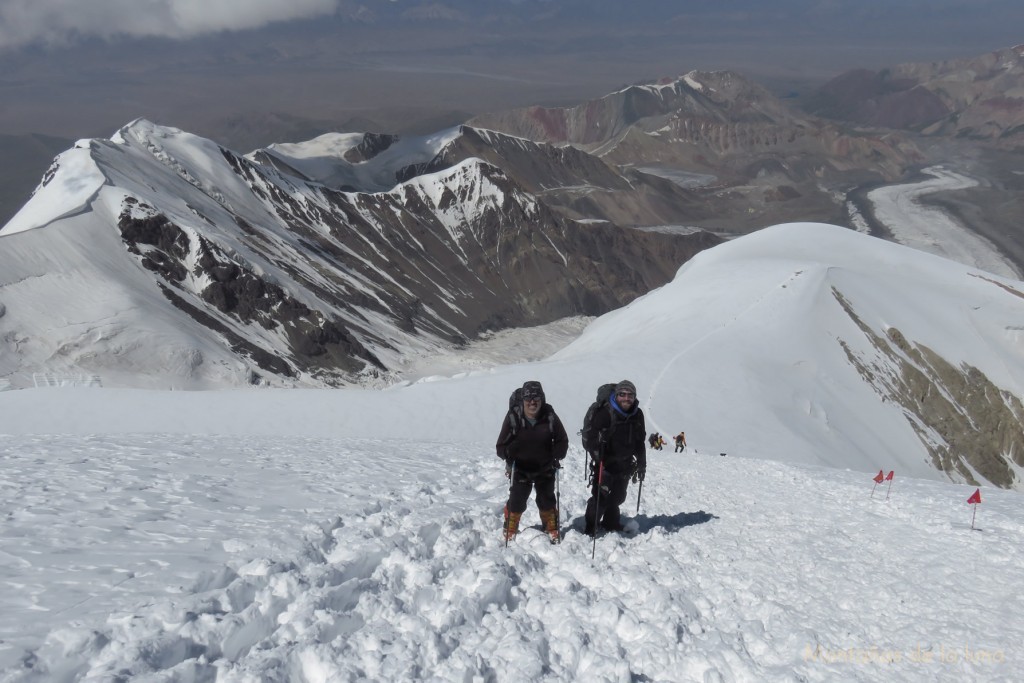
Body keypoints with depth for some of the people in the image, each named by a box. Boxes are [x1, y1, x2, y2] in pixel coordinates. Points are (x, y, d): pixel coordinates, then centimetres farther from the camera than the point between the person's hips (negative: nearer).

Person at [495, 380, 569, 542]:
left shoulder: (550, 416, -10)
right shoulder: (513, 417, -14)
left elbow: (562, 440, 3)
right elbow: (501, 445, -8)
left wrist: (557, 456, -14)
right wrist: (508, 454, -29)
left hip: (545, 469, 1)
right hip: (520, 469, -1)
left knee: (547, 501, 14)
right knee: (516, 502, 1)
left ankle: (552, 529, 37)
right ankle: (510, 530, 26)